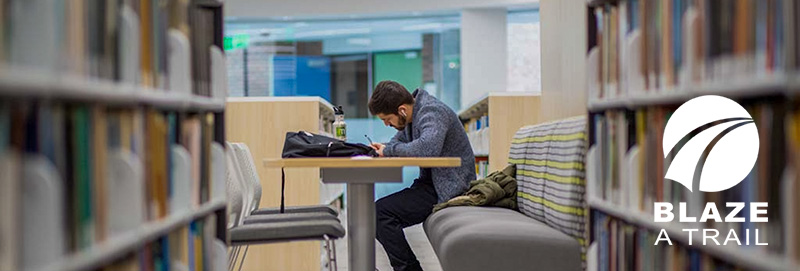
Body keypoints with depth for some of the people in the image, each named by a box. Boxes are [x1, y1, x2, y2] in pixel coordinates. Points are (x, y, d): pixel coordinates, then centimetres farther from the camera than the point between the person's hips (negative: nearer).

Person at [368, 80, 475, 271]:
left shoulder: (431, 112, -19)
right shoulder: (415, 112, 10)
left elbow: (427, 148, -39)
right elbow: (402, 137, 28)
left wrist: (390, 150, -23)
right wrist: (383, 149, 5)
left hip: (448, 189, -11)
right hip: (432, 183, 11)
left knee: (381, 213, -20)